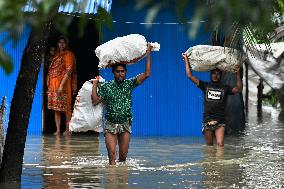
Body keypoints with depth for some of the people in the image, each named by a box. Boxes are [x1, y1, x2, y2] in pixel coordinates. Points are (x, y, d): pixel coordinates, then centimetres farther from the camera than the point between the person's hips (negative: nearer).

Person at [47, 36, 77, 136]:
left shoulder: (68, 54, -4)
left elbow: (69, 71, -13)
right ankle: (58, 130, 6)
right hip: (54, 84, 7)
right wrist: (49, 85, 10)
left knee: (66, 107, -5)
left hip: (63, 83, -7)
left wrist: (61, 85, -20)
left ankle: (68, 129, -1)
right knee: (56, 108, 5)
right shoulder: (57, 55, 18)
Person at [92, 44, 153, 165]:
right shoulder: (106, 86, 1)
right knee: (112, 155, -10)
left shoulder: (129, 84, 2)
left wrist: (148, 54, -8)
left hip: (125, 125, 1)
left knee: (123, 156, 4)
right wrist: (94, 85, -4)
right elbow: (95, 101, -3)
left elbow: (146, 74, -6)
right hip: (110, 125, -1)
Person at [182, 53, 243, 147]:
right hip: (207, 121, 1)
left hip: (220, 122, -1)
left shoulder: (225, 88, 12)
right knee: (209, 145, 5)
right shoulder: (205, 86, 12)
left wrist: (238, 74, -8)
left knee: (220, 144, -17)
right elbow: (190, 75, 9)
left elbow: (238, 89, -1)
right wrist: (186, 60, 9)